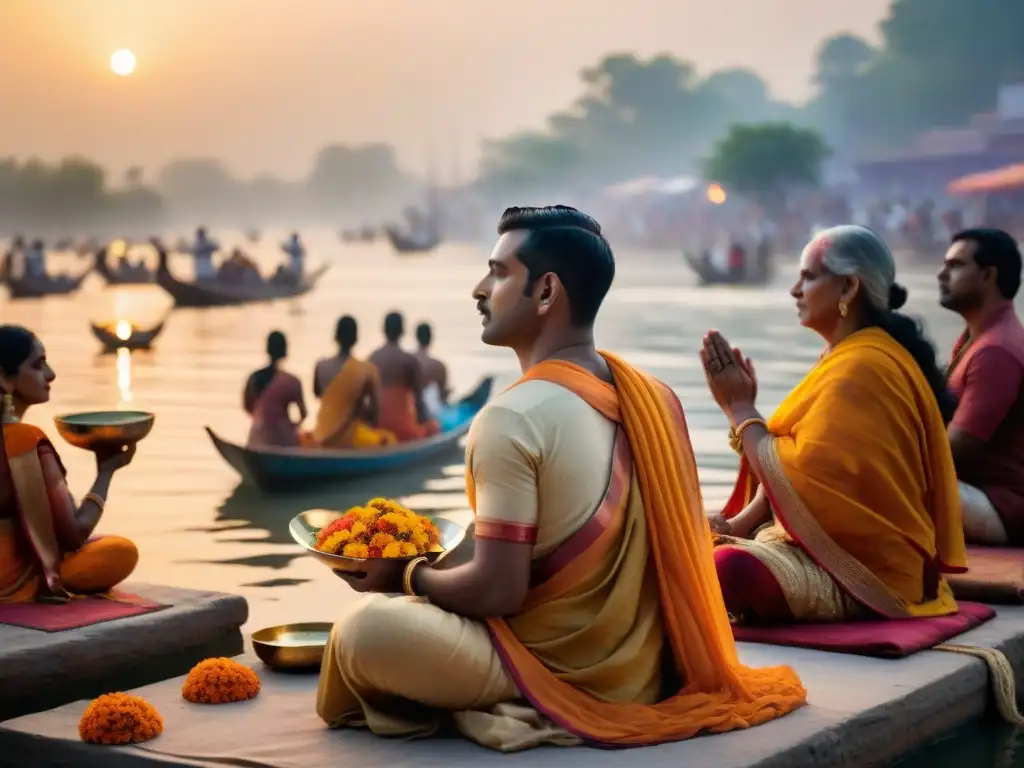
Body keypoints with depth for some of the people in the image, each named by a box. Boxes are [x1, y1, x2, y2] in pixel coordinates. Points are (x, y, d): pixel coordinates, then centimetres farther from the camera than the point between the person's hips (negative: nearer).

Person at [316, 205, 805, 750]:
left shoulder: (512, 418, -20)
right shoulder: (654, 398, 3)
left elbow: (496, 590, -22)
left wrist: (409, 575, -3)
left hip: (564, 671, -8)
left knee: (364, 629, -19)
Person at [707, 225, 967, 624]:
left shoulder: (860, 368, -19)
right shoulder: (849, 357, 15)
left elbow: (793, 475, -20)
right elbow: (799, 462, 13)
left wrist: (739, 407, -8)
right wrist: (737, 523, -1)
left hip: (865, 566, -10)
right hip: (844, 546, 10)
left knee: (730, 568, -32)